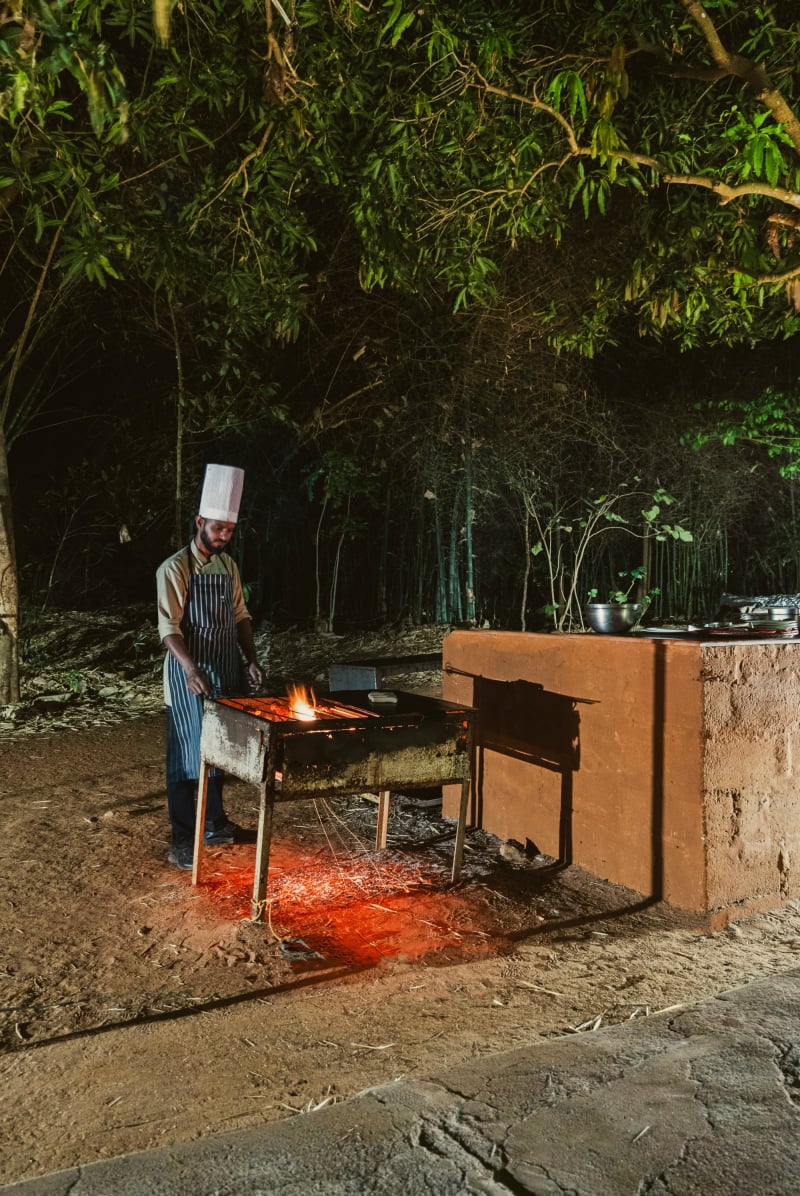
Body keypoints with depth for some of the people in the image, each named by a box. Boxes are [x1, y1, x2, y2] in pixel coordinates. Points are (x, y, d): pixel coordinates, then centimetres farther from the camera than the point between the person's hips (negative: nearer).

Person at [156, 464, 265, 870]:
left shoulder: (228, 565, 9)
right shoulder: (175, 568, -12)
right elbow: (169, 628, -18)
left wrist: (252, 660, 5)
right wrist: (191, 669, -32)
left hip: (227, 673, 7)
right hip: (190, 676, -7)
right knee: (187, 754, 0)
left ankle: (215, 823, 32)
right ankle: (182, 841, 10)